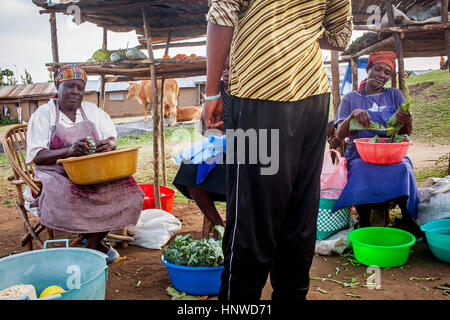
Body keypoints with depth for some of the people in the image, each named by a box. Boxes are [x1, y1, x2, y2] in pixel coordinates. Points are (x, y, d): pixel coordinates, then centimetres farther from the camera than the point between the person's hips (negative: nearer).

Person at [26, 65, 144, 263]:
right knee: (66, 196, -37)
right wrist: (69, 151, -27)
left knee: (126, 186, -23)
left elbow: (112, 139, 7)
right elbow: (37, 156, -8)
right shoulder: (43, 114, 1)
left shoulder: (93, 111, 13)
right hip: (56, 173, -3)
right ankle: (98, 245, -11)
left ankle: (90, 247, -9)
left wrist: (109, 145, -20)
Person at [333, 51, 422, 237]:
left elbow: (407, 132, 6)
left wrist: (406, 121, -19)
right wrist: (353, 114, -24)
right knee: (363, 171, -35)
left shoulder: (395, 95, 15)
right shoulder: (351, 99, 10)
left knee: (402, 169, -33)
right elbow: (340, 134, -4)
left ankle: (407, 219, -16)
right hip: (360, 156, -1)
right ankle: (364, 223, -19)